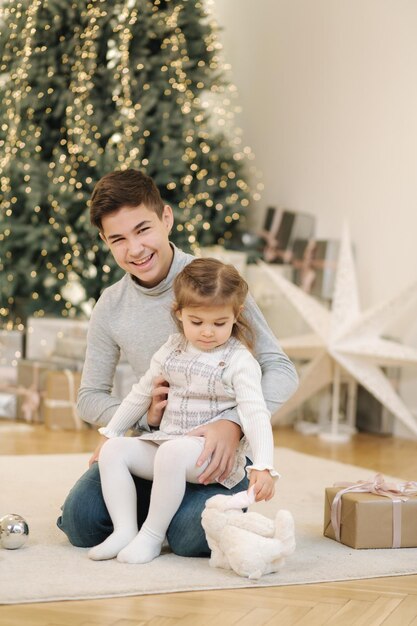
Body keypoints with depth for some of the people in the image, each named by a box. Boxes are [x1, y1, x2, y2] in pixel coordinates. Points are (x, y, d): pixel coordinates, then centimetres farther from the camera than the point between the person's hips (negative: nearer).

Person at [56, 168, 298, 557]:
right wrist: (143, 413, -13)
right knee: (80, 522, -16)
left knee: (190, 537, -28)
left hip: (219, 449, -4)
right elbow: (90, 397, 8)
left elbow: (281, 371, -14)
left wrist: (233, 423, -32)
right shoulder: (110, 307, 0)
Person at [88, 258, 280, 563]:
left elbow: (255, 414, -17)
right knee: (114, 450, -9)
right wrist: (112, 432, 25)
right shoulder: (172, 349, 10)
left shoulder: (240, 361, -8)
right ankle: (125, 530, -15)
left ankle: (152, 535, -23)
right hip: (163, 442, 7)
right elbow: (141, 394, 22)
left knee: (172, 452, -36)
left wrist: (263, 466, -30)